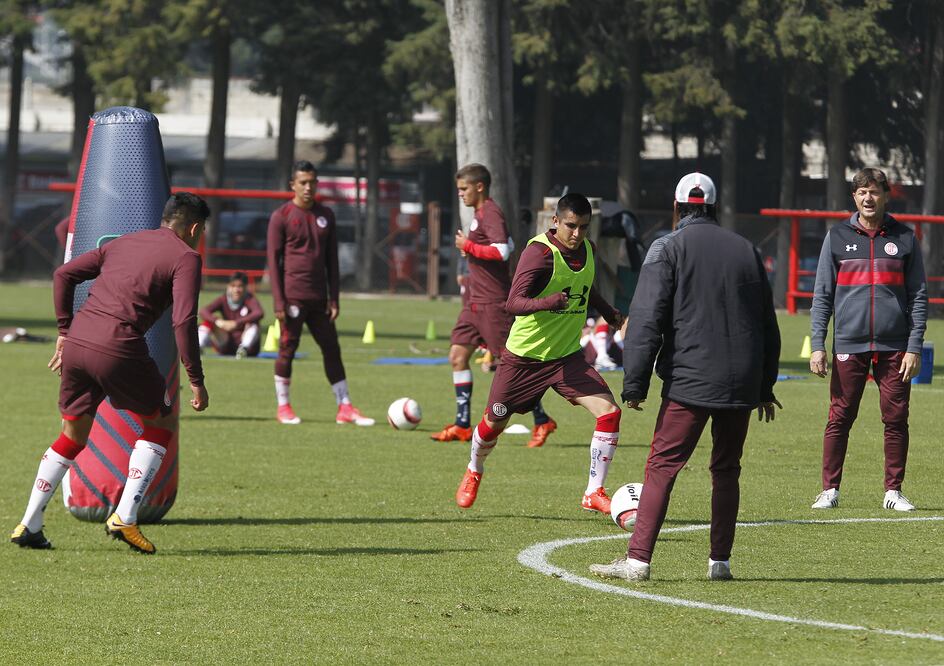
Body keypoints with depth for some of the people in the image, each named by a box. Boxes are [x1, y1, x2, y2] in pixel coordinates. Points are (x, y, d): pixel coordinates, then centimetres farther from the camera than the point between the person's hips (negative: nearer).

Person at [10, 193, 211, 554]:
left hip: (76, 344, 6)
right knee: (162, 421, 16)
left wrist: (65, 331, 21)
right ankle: (125, 517, 5)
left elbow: (64, 274, 18)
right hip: (119, 349, -6)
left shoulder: (122, 243, 24)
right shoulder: (185, 257, 4)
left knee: (73, 435, 21)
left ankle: (29, 525, 16)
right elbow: (183, 321, -9)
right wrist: (196, 381, -6)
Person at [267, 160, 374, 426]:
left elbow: (332, 260, 14)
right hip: (293, 297, -5)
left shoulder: (326, 215, 12)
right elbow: (274, 260, -5)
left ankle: (345, 408, 7)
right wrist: (279, 302, -11)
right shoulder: (281, 217, -3)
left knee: (332, 349, 4)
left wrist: (333, 298, 8)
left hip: (319, 298, 5)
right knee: (288, 349, -2)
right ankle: (283, 407, 9)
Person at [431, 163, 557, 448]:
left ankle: (541, 421, 3)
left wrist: (468, 246, -17)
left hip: (493, 302, -10)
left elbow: (502, 251, -27)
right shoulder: (480, 214, 16)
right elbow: (509, 244, 27)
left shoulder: (490, 214, -14)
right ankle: (462, 425, 7)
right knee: (457, 356, 5)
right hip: (476, 301, 10)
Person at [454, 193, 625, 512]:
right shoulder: (540, 252, -20)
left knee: (609, 411, -15)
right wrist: (552, 301, -45)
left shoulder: (587, 249, 1)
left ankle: (594, 493, -5)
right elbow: (513, 303, -29)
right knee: (494, 423, 8)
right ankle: (474, 472, 42)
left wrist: (612, 315, 14)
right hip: (524, 356, -5)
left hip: (567, 355, 5)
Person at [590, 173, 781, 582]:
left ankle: (638, 559, -13)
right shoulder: (746, 250, 14)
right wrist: (764, 387, 26)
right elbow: (768, 325, 20)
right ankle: (720, 561, 13)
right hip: (741, 382, 5)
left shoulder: (668, 249, -1)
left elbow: (646, 320, -8)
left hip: (689, 380, -5)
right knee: (726, 469, 14)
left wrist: (635, 384, -7)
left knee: (662, 466, -6)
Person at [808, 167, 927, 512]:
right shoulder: (838, 237, 8)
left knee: (896, 419, 2)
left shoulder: (904, 238, 8)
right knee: (840, 418, 0)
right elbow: (822, 295, 8)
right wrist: (817, 345, -1)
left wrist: (914, 347, -1)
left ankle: (893, 490, 11)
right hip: (849, 344, 0)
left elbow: (918, 295, 7)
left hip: (894, 347, 0)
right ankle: (830, 489, 7)